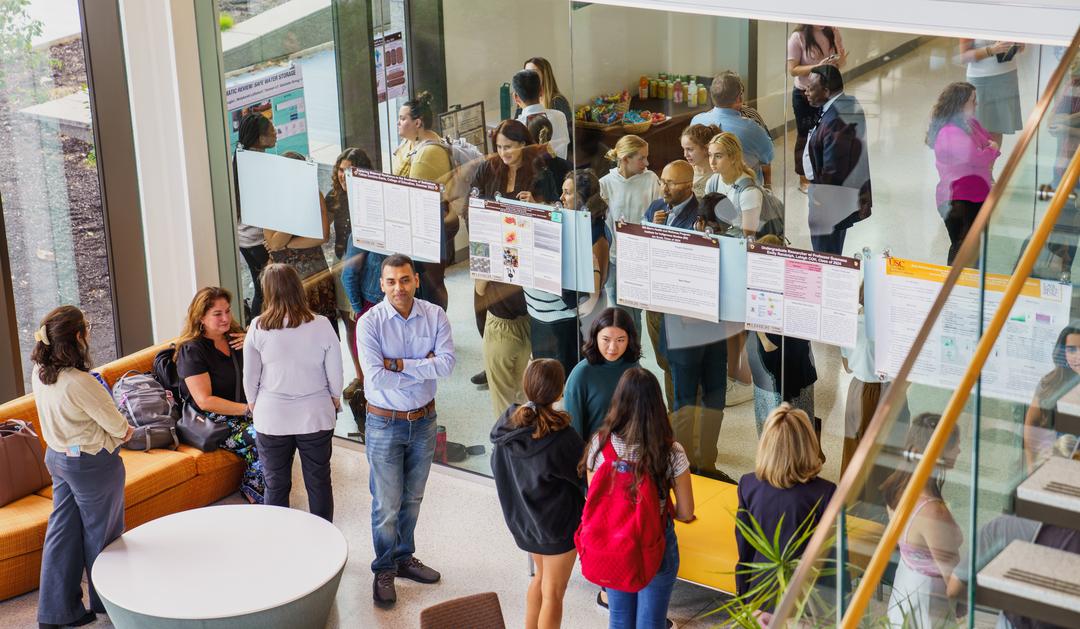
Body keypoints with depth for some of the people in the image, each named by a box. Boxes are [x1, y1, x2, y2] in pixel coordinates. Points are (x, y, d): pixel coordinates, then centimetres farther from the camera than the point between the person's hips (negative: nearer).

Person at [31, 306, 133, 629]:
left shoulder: (39, 372, -6)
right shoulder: (79, 382, -32)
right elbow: (117, 425, -21)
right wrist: (123, 430, 3)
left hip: (57, 455, 7)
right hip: (91, 464, -7)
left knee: (63, 530, 15)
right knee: (101, 533, 12)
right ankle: (107, 602, 30)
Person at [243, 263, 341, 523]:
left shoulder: (258, 328, -13)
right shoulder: (321, 326, -13)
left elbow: (250, 378, -3)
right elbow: (335, 374, -5)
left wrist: (253, 405, 16)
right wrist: (335, 401, 14)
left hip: (272, 419, 0)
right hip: (315, 417, 0)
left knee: (276, 485, 14)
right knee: (319, 483, 14)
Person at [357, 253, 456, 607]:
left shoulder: (434, 316, -7)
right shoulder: (370, 322, -16)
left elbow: (447, 363, -18)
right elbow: (375, 377, -24)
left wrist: (399, 364, -23)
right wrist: (423, 367, -18)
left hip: (423, 420, 3)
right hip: (385, 423, -3)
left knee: (412, 499, 19)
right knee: (387, 504, 3)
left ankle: (404, 558, 36)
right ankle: (384, 571, 20)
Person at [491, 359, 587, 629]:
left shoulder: (507, 423, -10)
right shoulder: (562, 437, -29)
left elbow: (497, 467, 4)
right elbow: (587, 478, -16)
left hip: (520, 518, 6)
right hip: (558, 525, -6)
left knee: (541, 576, 28)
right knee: (553, 593, 10)